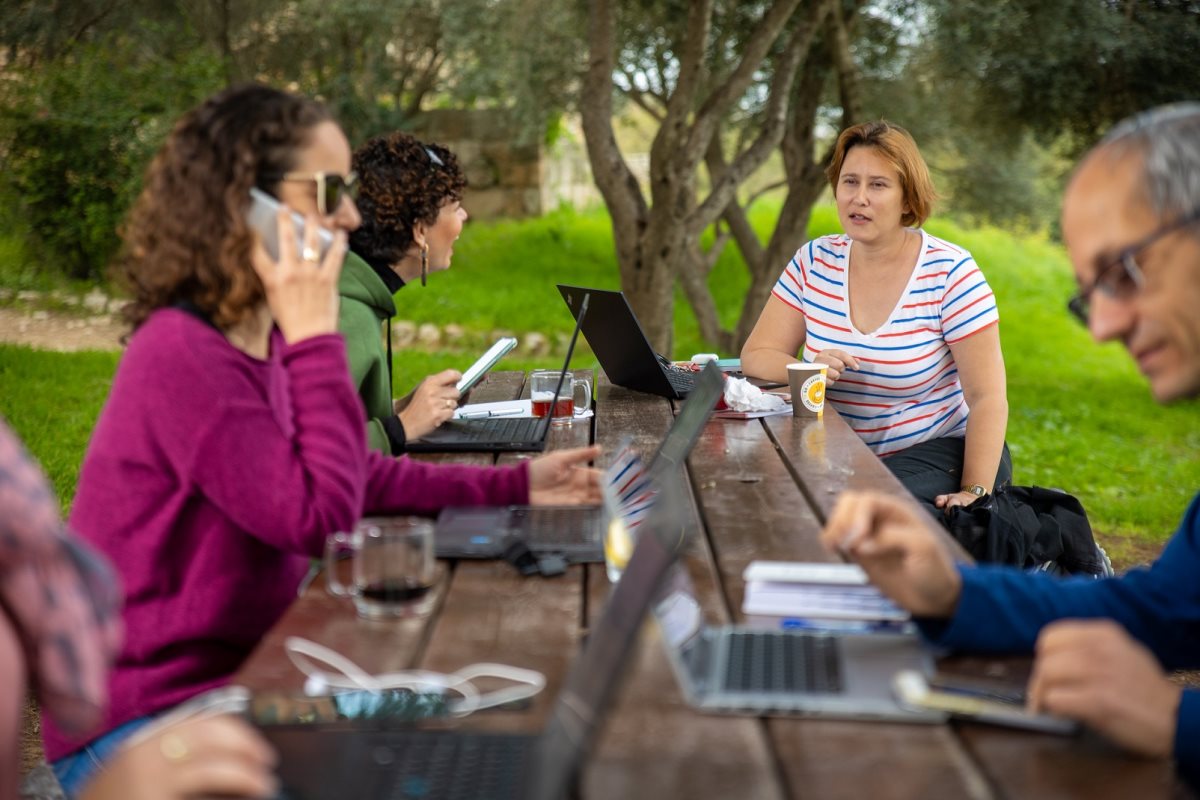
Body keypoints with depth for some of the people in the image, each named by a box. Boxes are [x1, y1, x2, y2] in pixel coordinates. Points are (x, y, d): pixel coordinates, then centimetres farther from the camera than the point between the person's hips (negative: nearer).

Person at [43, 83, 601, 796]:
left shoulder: (260, 341, 4)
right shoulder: (183, 356, -24)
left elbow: (358, 475, 15)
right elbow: (319, 516, -27)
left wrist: (514, 486, 12)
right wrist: (315, 338, -23)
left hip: (232, 676, 9)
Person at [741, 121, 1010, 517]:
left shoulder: (949, 272, -11)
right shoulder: (814, 262, 1)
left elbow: (987, 398, -13)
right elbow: (756, 355, 1)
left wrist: (975, 494, -23)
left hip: (940, 451, -3)